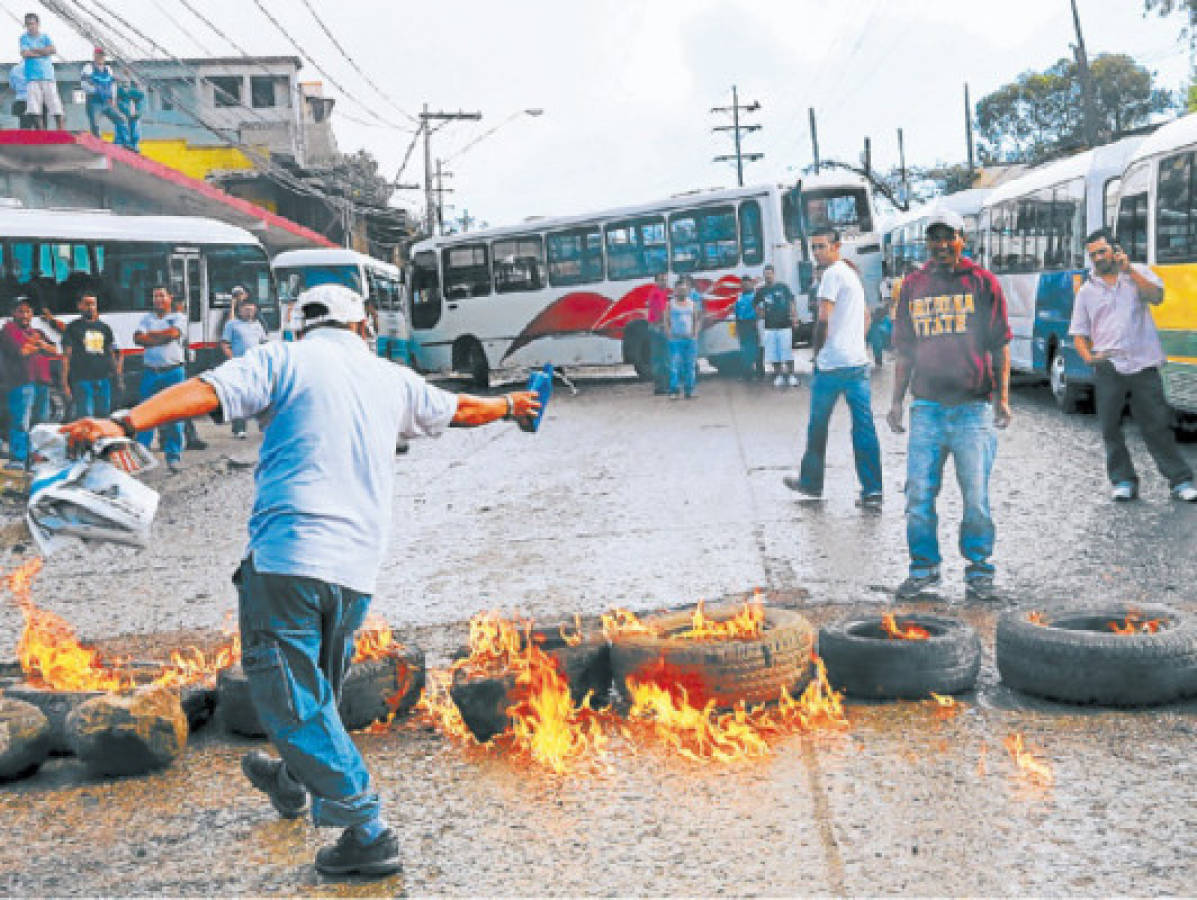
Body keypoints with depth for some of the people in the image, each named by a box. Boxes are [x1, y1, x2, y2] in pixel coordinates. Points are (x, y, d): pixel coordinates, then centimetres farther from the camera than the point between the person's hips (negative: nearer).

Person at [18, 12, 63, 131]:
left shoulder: (45, 37, 14)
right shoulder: (24, 38, 10)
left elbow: (53, 50, -4)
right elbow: (24, 53, -7)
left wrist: (34, 50, -3)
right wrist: (44, 52, -2)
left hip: (48, 77, 1)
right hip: (33, 78, -1)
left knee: (56, 107, -7)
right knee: (34, 110, -8)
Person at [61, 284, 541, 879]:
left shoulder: (285, 360, 5)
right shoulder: (393, 379, 18)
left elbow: (205, 391, -12)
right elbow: (461, 409, 34)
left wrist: (124, 423, -22)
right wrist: (509, 405, 55)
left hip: (288, 554, -5)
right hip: (357, 567, 6)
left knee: (291, 699, 0)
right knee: (316, 689, 24)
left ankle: (368, 832, -2)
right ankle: (292, 781, 47)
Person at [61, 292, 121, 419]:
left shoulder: (104, 327, 15)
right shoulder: (74, 327, 3)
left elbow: (112, 355, 16)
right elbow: (66, 357, -2)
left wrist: (119, 379, 7)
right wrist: (65, 384, -9)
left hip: (103, 380, 4)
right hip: (82, 381, -4)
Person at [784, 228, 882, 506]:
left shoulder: (832, 274, -9)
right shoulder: (852, 273, 19)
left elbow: (823, 319, -16)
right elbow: (866, 315, 29)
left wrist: (817, 353, -4)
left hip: (832, 363, -8)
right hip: (859, 361, 8)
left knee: (818, 425, 8)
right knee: (864, 426, 2)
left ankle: (811, 481, 21)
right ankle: (872, 491, -2)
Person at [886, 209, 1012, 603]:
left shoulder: (982, 282, 5)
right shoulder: (913, 285, 12)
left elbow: (1000, 345, 4)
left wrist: (1002, 398, -3)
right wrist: (896, 401, 12)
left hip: (973, 407, -2)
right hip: (926, 407, 2)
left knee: (976, 496, -1)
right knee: (918, 494, 2)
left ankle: (979, 571, 12)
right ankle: (924, 568, 15)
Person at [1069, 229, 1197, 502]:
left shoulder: (1139, 273, 9)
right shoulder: (1087, 291, 13)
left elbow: (1157, 296, -11)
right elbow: (1079, 333, 13)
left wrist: (1129, 270, -17)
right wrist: (1088, 357, -6)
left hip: (1143, 364, -2)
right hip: (1108, 367, 2)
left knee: (1157, 424, -1)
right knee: (1110, 427, 1)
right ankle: (1123, 481, 13)